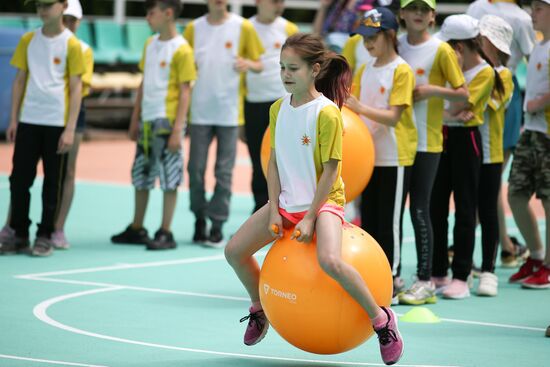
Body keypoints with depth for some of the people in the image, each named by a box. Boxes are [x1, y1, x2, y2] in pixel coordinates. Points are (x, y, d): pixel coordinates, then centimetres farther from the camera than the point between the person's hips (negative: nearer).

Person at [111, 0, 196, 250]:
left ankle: (166, 234, 4)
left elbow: (185, 91, -11)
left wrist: (178, 129, -16)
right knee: (141, 177, 13)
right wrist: (135, 119, 14)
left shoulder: (181, 49, -10)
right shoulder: (150, 44, 11)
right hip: (147, 121, 7)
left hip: (167, 121, -7)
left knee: (169, 179, -1)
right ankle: (136, 229, 23)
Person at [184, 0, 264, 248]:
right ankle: (199, 220, 17)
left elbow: (259, 65, 4)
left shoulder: (243, 27, 1)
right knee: (195, 168, 2)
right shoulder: (194, 28, 6)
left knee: (224, 171, 0)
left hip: (229, 112, -2)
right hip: (200, 111, 2)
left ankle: (217, 226, 6)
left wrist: (249, 64, -19)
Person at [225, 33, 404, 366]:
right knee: (235, 251, 2)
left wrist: (310, 218, -18)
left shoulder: (326, 112, -17)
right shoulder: (279, 109, 2)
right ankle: (260, 309, 29)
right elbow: (275, 162, 5)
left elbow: (330, 170, -16)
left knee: (329, 261, -32)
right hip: (287, 201, 7)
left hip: (324, 201, -7)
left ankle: (382, 319, -14)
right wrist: (274, 210, -4)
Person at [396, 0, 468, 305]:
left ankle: (425, 282, 0)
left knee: (419, 210, -5)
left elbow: (463, 94, -5)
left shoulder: (441, 50, -5)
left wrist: (433, 89, -19)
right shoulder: (395, 46, 8)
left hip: (426, 142, -5)